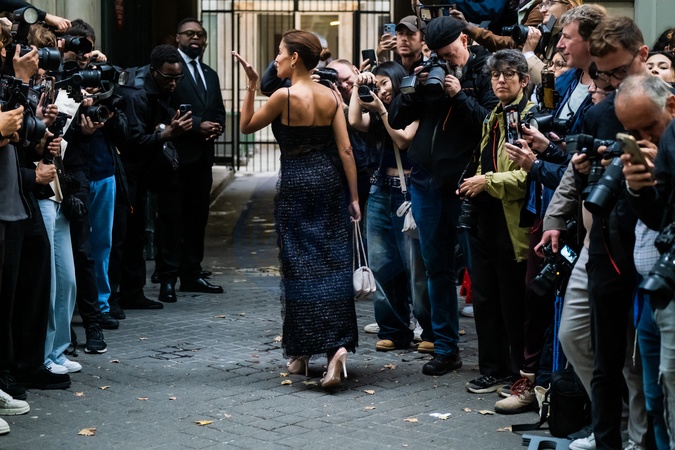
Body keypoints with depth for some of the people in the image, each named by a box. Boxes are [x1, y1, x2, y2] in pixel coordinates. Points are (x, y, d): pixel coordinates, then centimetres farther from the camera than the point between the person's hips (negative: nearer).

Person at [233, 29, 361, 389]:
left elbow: (246, 126, 0)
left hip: (295, 184, -4)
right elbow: (345, 150, 1)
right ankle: (338, 346, -11)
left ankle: (300, 353, 13)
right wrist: (354, 196, 4)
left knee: (300, 264, 5)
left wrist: (251, 85, -1)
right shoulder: (330, 97, 3)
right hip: (329, 181, 4)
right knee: (332, 262, 4)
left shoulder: (284, 96, -11)